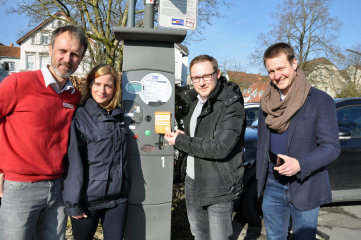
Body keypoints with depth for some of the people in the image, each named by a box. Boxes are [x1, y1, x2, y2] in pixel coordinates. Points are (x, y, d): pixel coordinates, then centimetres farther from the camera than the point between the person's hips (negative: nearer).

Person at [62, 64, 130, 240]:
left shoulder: (118, 115, 6)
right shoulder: (79, 116, -8)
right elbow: (73, 162, -12)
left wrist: (124, 189, 10)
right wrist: (73, 203, -13)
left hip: (118, 198, 4)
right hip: (88, 199, -4)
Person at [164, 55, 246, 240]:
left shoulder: (232, 106, -19)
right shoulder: (193, 99, 5)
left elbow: (221, 148, -28)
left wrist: (181, 141, -19)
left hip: (218, 186, -7)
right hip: (192, 179, 8)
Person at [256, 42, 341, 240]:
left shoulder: (320, 100, -9)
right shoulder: (266, 103, 6)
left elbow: (332, 147, -11)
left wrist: (300, 164, -27)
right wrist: (260, 180, 10)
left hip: (305, 189, -4)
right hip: (272, 187, 4)